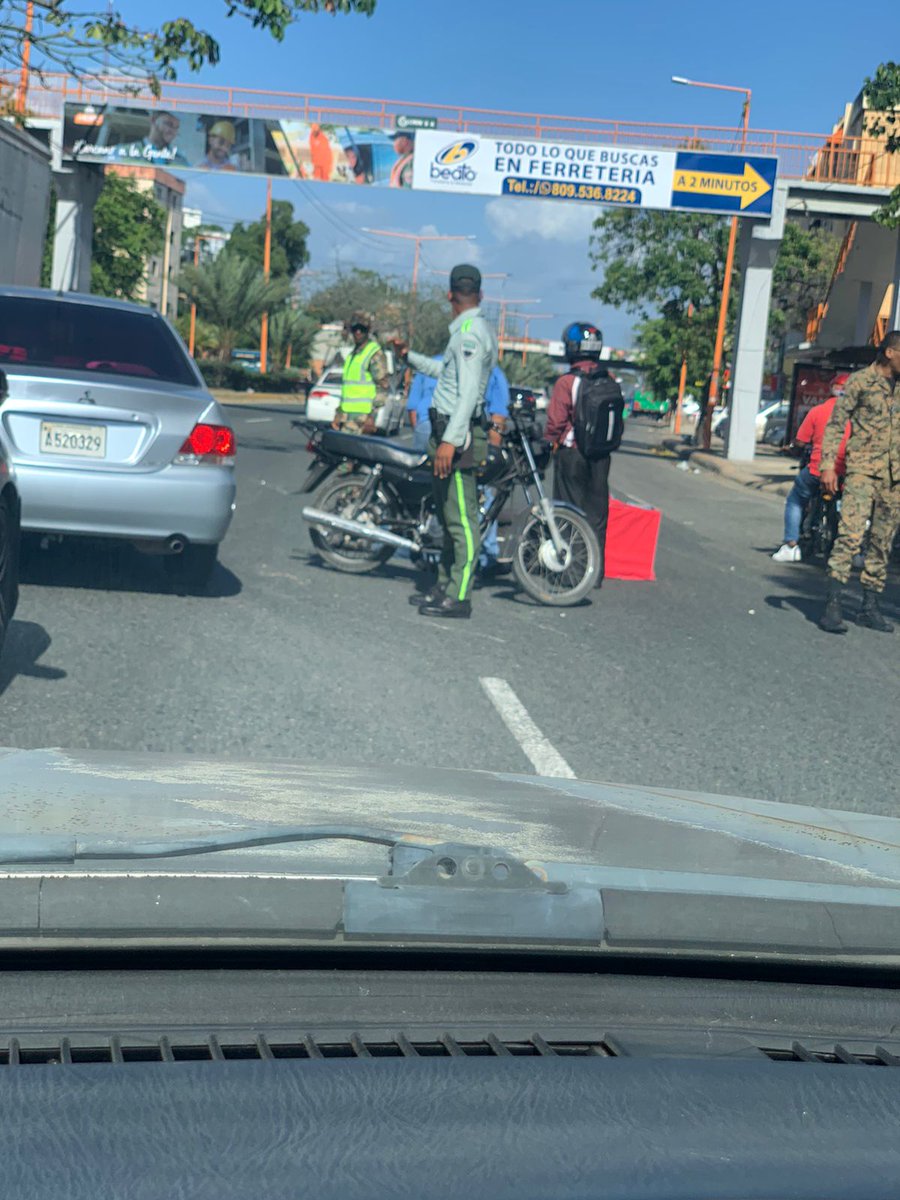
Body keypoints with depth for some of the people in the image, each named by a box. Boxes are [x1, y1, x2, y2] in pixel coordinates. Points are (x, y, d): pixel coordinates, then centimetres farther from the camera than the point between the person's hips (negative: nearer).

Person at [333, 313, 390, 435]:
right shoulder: (352, 354, 20)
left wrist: (372, 416, -19)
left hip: (362, 416, -9)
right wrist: (339, 411, 24)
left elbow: (383, 387, -14)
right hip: (347, 415, 9)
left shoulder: (375, 354, -8)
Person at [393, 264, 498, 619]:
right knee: (450, 517, 16)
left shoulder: (470, 331, -14)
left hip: (458, 433, -11)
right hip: (449, 431, 11)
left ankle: (459, 597, -10)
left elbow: (470, 390, -23)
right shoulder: (467, 330, 18)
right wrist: (410, 357, 41)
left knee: (461, 519, -10)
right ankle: (445, 586, 24)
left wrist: (450, 440, -28)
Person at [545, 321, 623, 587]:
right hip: (601, 455, 5)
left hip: (571, 453, -4)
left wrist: (548, 441, 4)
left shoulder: (567, 382, -13)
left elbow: (556, 421, -12)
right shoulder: (610, 380, 2)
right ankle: (595, 573, 13)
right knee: (596, 511, 10)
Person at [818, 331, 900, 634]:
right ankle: (833, 606, -17)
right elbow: (835, 424, -4)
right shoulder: (860, 381, -4)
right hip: (863, 471, -6)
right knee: (850, 535, -17)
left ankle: (870, 607, 16)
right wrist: (828, 464, -12)